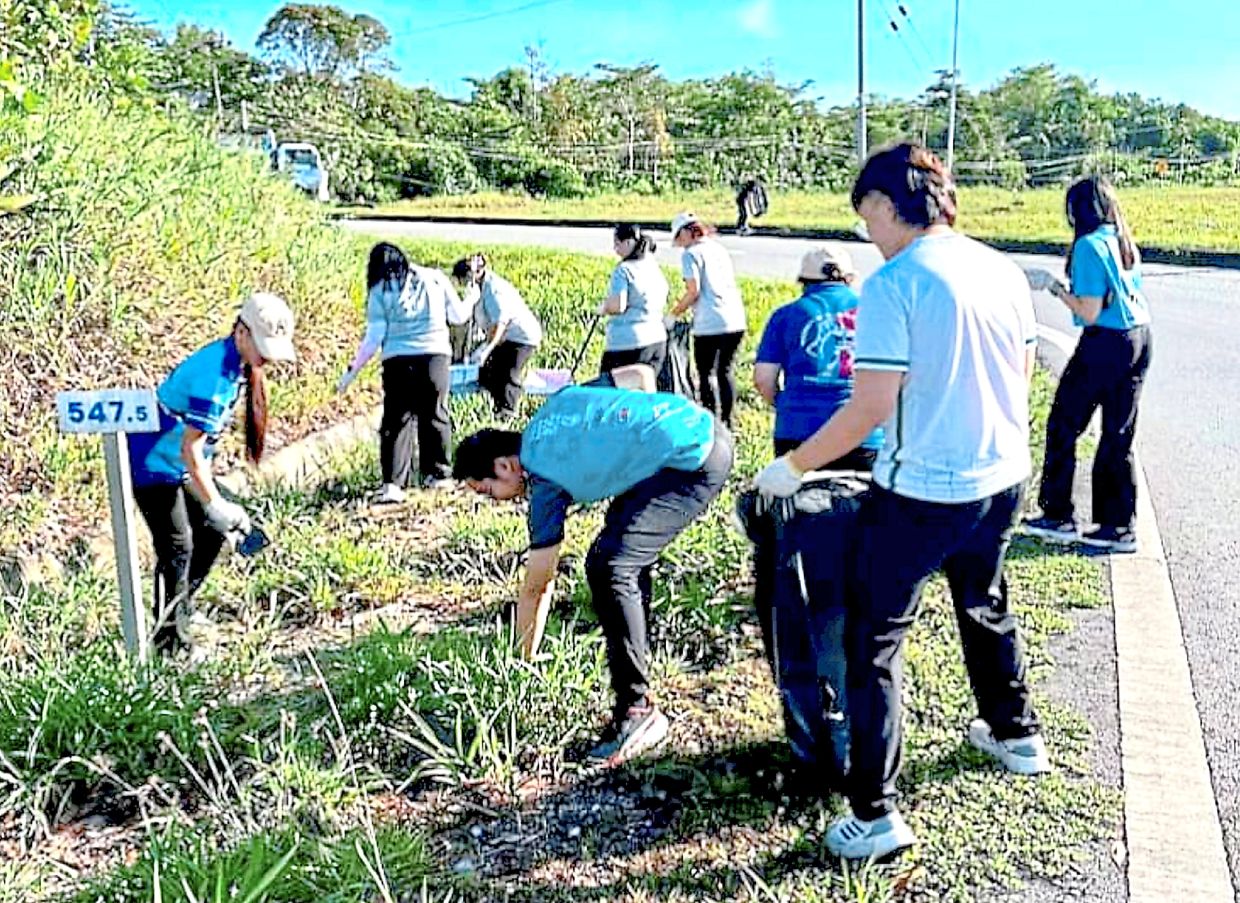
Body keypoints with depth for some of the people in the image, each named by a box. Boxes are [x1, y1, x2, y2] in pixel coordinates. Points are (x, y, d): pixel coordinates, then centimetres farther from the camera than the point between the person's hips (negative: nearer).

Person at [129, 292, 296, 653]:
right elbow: (190, 449, -28)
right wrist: (214, 504, -25)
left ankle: (181, 607, 30)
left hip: (180, 464, 10)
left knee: (215, 529, 13)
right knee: (177, 548, -8)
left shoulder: (237, 363, -1)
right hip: (153, 464, -10)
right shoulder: (215, 375, -30)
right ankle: (171, 641, 2)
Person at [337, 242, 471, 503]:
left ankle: (393, 483, -4)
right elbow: (459, 317, 13)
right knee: (435, 415, 15)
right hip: (435, 355, 1)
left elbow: (374, 338, 1)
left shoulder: (380, 290, 4)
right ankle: (439, 474, 24)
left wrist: (353, 370, 9)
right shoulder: (435, 278, 8)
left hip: (398, 361, -1)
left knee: (397, 420, 4)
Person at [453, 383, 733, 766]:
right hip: (701, 424, 10)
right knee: (625, 555, 17)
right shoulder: (553, 404, 12)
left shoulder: (546, 484, -7)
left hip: (695, 460, -10)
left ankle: (637, 710, -10)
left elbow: (535, 587, 0)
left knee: (609, 568, -16)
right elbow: (635, 374, 18)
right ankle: (636, 671, 25)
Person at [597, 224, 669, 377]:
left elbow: (617, 306, -19)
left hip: (627, 342, -7)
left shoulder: (624, 269, -12)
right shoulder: (656, 268, 11)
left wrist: (603, 308, 0)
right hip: (657, 340, 8)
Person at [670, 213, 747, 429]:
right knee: (725, 371, 15)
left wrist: (674, 314, 0)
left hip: (709, 324, -7)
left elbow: (693, 291, -12)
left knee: (706, 374, 5)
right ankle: (727, 421, 18)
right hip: (736, 321, 7)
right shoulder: (719, 248, 17)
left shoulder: (691, 254, -4)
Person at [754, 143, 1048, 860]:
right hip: (1005, 479, 7)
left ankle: (876, 815, 7)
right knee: (986, 607, 30)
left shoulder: (892, 285, -18)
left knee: (874, 641, 4)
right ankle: (1017, 734, 50)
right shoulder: (1005, 271, 3)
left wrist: (792, 467, -10)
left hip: (921, 492, -7)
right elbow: (1022, 378, 12)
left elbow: (871, 409, -21)